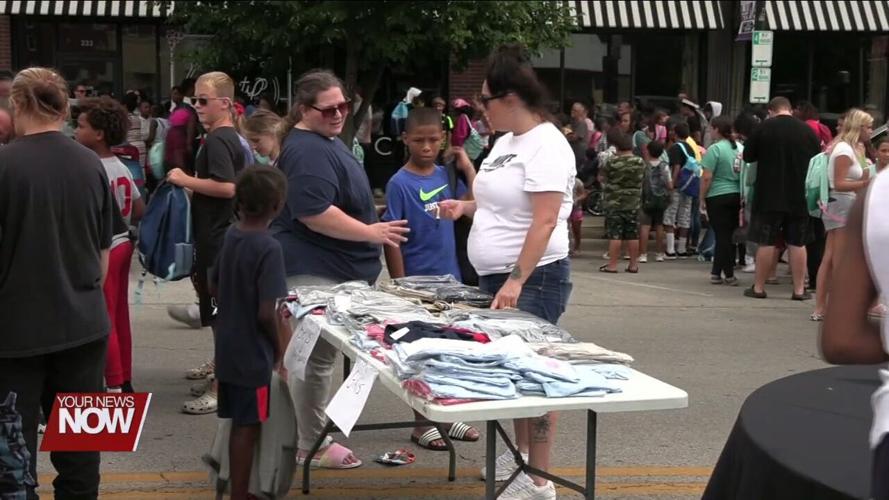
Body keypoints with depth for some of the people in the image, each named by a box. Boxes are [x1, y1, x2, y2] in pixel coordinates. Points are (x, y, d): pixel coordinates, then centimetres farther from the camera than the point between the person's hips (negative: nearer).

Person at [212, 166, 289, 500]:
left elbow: (214, 288, 13)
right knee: (247, 428, 4)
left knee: (240, 424, 18)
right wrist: (279, 347, -9)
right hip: (253, 354, -7)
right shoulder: (269, 248, -21)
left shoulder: (231, 236, 1)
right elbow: (267, 313, -24)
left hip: (228, 348, 7)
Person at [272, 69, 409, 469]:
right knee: (316, 357, -3)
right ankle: (309, 445, 6)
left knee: (316, 355, 17)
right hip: (314, 269, -11)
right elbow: (313, 213, -28)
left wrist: (370, 231, 26)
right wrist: (370, 233, -24)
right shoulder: (306, 150, -19)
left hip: (332, 267, 11)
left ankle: (308, 435, 27)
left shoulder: (326, 141, 15)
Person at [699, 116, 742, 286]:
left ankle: (729, 275, 0)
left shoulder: (715, 149, -12)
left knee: (722, 236, 0)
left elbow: (707, 177, -15)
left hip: (718, 197, -6)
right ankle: (717, 272, 18)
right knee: (729, 235, 10)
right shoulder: (739, 147, 7)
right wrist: (742, 197, 19)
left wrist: (702, 199, -6)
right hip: (737, 196, 6)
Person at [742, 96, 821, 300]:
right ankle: (799, 289, 9)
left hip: (769, 195, -2)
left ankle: (759, 287, 9)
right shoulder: (807, 130, 0)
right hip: (799, 197, 2)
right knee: (797, 243, 7)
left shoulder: (763, 128, -6)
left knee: (766, 242, 4)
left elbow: (747, 156, 1)